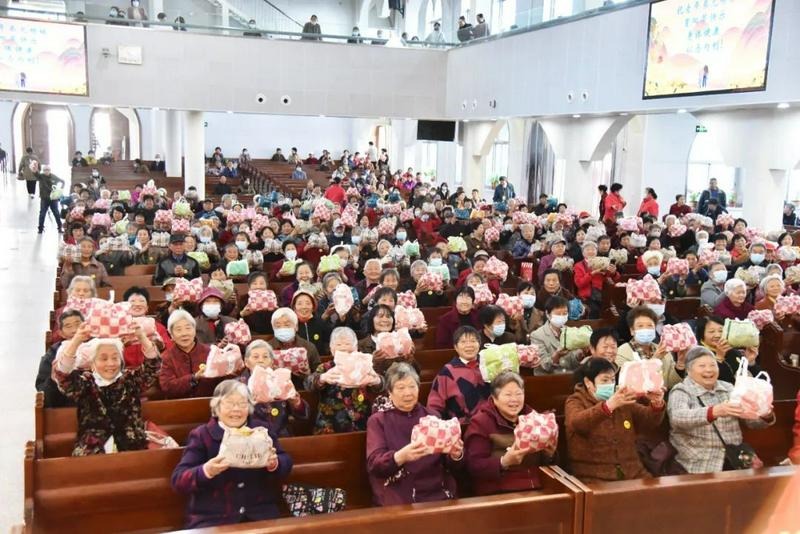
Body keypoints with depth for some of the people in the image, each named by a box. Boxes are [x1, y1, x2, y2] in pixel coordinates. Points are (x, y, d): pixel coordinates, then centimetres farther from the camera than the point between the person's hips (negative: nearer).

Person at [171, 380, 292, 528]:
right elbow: (178, 480, -5)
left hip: (261, 514, 1)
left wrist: (274, 464, -13)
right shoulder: (201, 435, 3)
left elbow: (287, 463, 9)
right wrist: (206, 471, -23)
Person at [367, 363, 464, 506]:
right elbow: (374, 463, -8)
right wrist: (401, 456, -27)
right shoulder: (378, 421, 7)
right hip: (397, 500, -3)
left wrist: (455, 455, -10)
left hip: (439, 496, 3)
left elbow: (449, 464, 14)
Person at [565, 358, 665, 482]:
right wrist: (608, 406, -38)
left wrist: (657, 405, -14)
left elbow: (649, 421, 8)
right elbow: (577, 423, -23)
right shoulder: (575, 401, 0)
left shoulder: (623, 401, 17)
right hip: (594, 477, -5)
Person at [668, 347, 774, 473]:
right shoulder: (681, 391, -3)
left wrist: (765, 415, -15)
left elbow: (752, 420, 8)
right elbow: (677, 418, -24)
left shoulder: (728, 388, 13)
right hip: (701, 463, -5)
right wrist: (714, 412, -38)